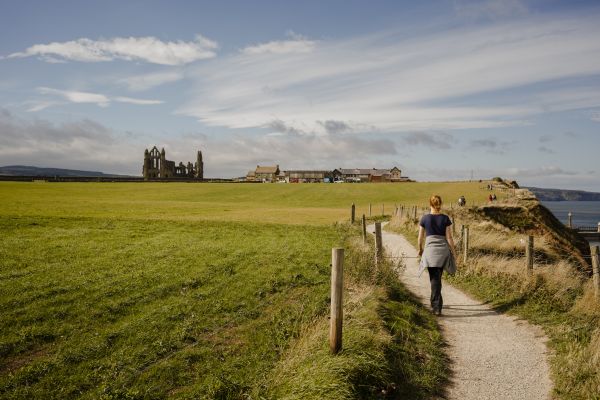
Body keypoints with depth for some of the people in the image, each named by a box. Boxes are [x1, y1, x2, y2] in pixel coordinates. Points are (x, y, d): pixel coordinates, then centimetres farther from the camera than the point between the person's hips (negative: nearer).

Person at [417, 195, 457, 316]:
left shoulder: (425, 218, -3)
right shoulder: (445, 218, -2)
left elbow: (421, 237, 4)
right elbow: (449, 237, -3)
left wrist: (420, 249, 21)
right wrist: (453, 252, 6)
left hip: (430, 250, -2)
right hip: (443, 250, 2)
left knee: (434, 279, 0)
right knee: (437, 278, 18)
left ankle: (437, 307, -6)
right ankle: (435, 302, 30)